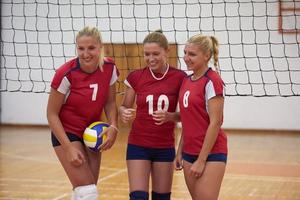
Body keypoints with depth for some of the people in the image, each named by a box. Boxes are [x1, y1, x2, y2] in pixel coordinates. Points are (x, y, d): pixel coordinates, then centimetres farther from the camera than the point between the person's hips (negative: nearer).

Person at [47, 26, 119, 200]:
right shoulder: (66, 74, -23)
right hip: (67, 132, -5)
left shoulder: (109, 68, -11)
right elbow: (52, 114, -15)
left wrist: (113, 126, -14)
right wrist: (69, 149, -19)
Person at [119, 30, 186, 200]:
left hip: (165, 147, 1)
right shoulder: (136, 77, -4)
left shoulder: (179, 78, -6)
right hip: (138, 146, 0)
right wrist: (124, 113, -16)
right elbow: (124, 107, 7)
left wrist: (169, 116, -20)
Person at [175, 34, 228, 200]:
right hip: (189, 153, 7)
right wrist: (180, 151, 12)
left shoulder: (212, 81, -12)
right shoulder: (186, 81, 11)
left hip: (210, 153, -7)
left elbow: (215, 123, -16)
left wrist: (201, 160, -16)